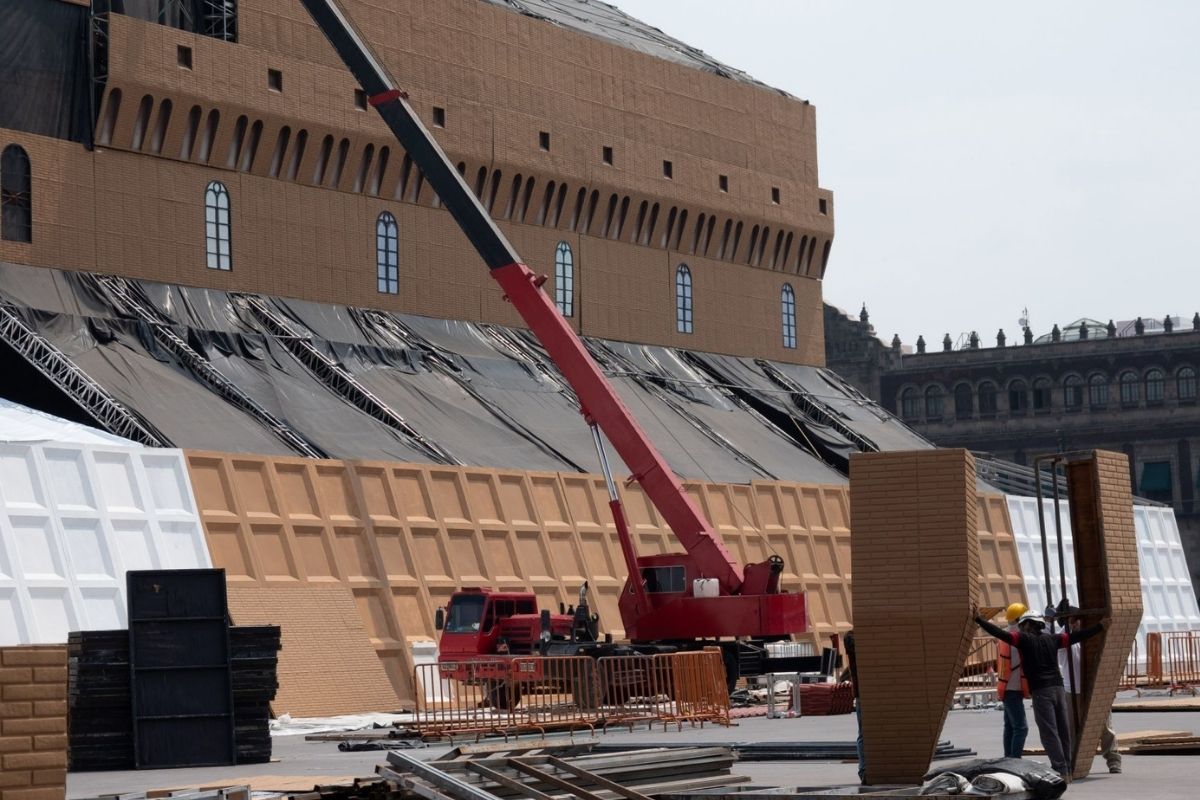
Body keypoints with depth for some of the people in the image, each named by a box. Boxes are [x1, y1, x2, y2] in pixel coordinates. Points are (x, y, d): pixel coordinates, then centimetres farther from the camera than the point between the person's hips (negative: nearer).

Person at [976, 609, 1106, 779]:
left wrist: (978, 619, -4)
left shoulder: (1024, 639, 1)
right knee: (1063, 731, 10)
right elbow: (1077, 636, 19)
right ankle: (1067, 770, 12)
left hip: (1041, 692, -5)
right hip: (1058, 688, 6)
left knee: (1049, 733, -6)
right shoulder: (1051, 639, 14)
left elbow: (1000, 633, -7)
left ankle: (1060, 771, -13)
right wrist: (1100, 627, 30)